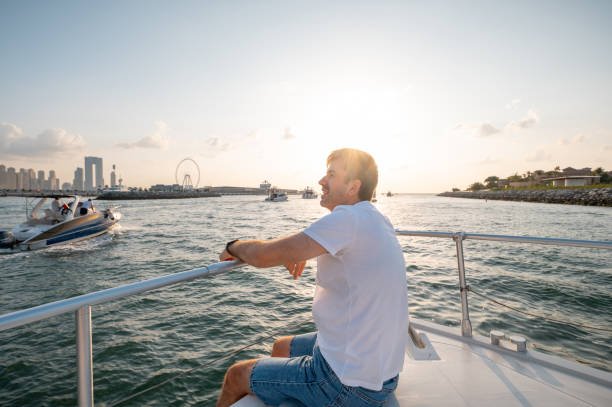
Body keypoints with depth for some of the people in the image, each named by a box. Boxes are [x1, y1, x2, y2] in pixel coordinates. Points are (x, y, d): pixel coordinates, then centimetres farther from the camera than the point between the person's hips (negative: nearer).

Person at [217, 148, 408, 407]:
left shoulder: (349, 218, -25)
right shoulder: (377, 220, 3)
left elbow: (263, 256, -26)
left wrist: (235, 246, -4)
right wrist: (303, 251, 15)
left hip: (350, 386, -9)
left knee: (236, 376, 7)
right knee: (281, 346, 28)